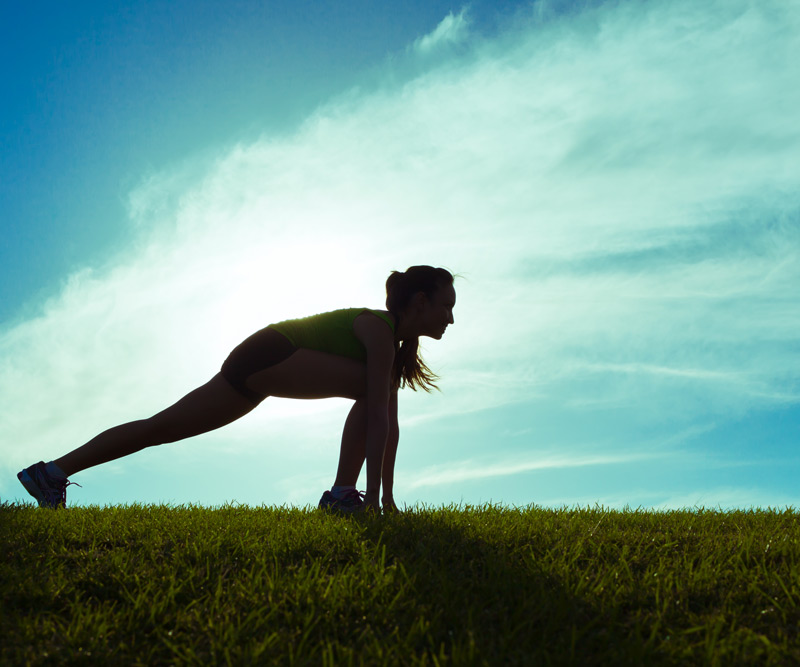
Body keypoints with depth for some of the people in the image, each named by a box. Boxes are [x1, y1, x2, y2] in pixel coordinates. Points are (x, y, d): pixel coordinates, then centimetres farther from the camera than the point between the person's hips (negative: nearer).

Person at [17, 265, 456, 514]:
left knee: (162, 426, 9)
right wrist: (374, 496, -26)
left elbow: (390, 424, 12)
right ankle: (342, 494, -18)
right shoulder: (380, 329, -16)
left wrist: (387, 496, 11)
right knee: (367, 386, -20)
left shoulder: (395, 341, 12)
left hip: (254, 365, 9)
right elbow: (378, 416, -24)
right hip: (266, 355, -9)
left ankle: (52, 472, 16)